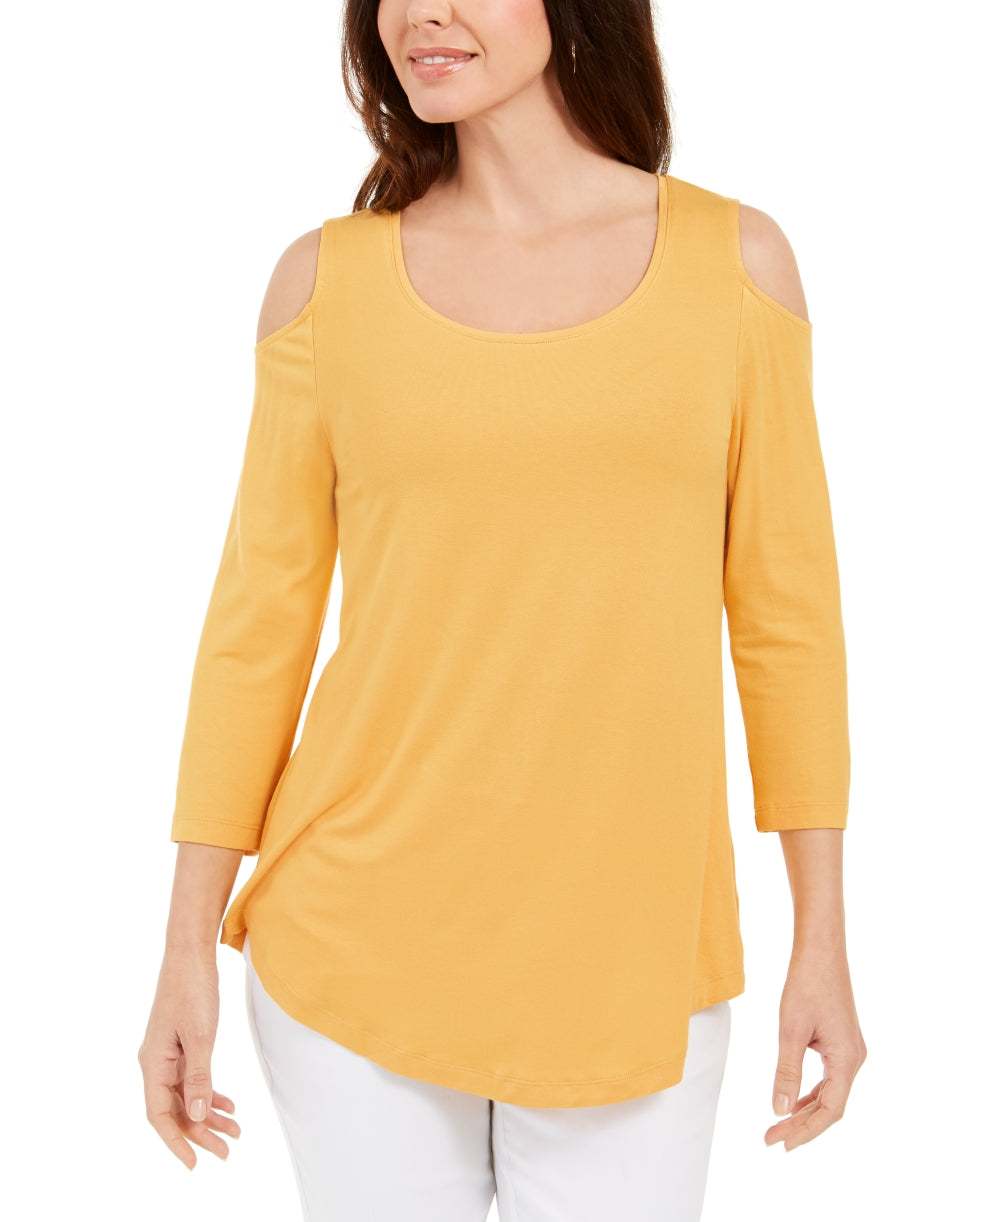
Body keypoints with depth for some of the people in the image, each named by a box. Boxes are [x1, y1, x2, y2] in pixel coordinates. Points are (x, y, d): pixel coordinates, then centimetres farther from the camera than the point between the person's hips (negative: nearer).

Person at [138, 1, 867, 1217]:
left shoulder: (736, 259, 1)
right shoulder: (326, 276, 0)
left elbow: (784, 611, 3)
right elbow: (259, 624, 2)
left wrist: (822, 941, 3)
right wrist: (188, 949, 3)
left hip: (630, 958, 0)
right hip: (357, 950, 0)